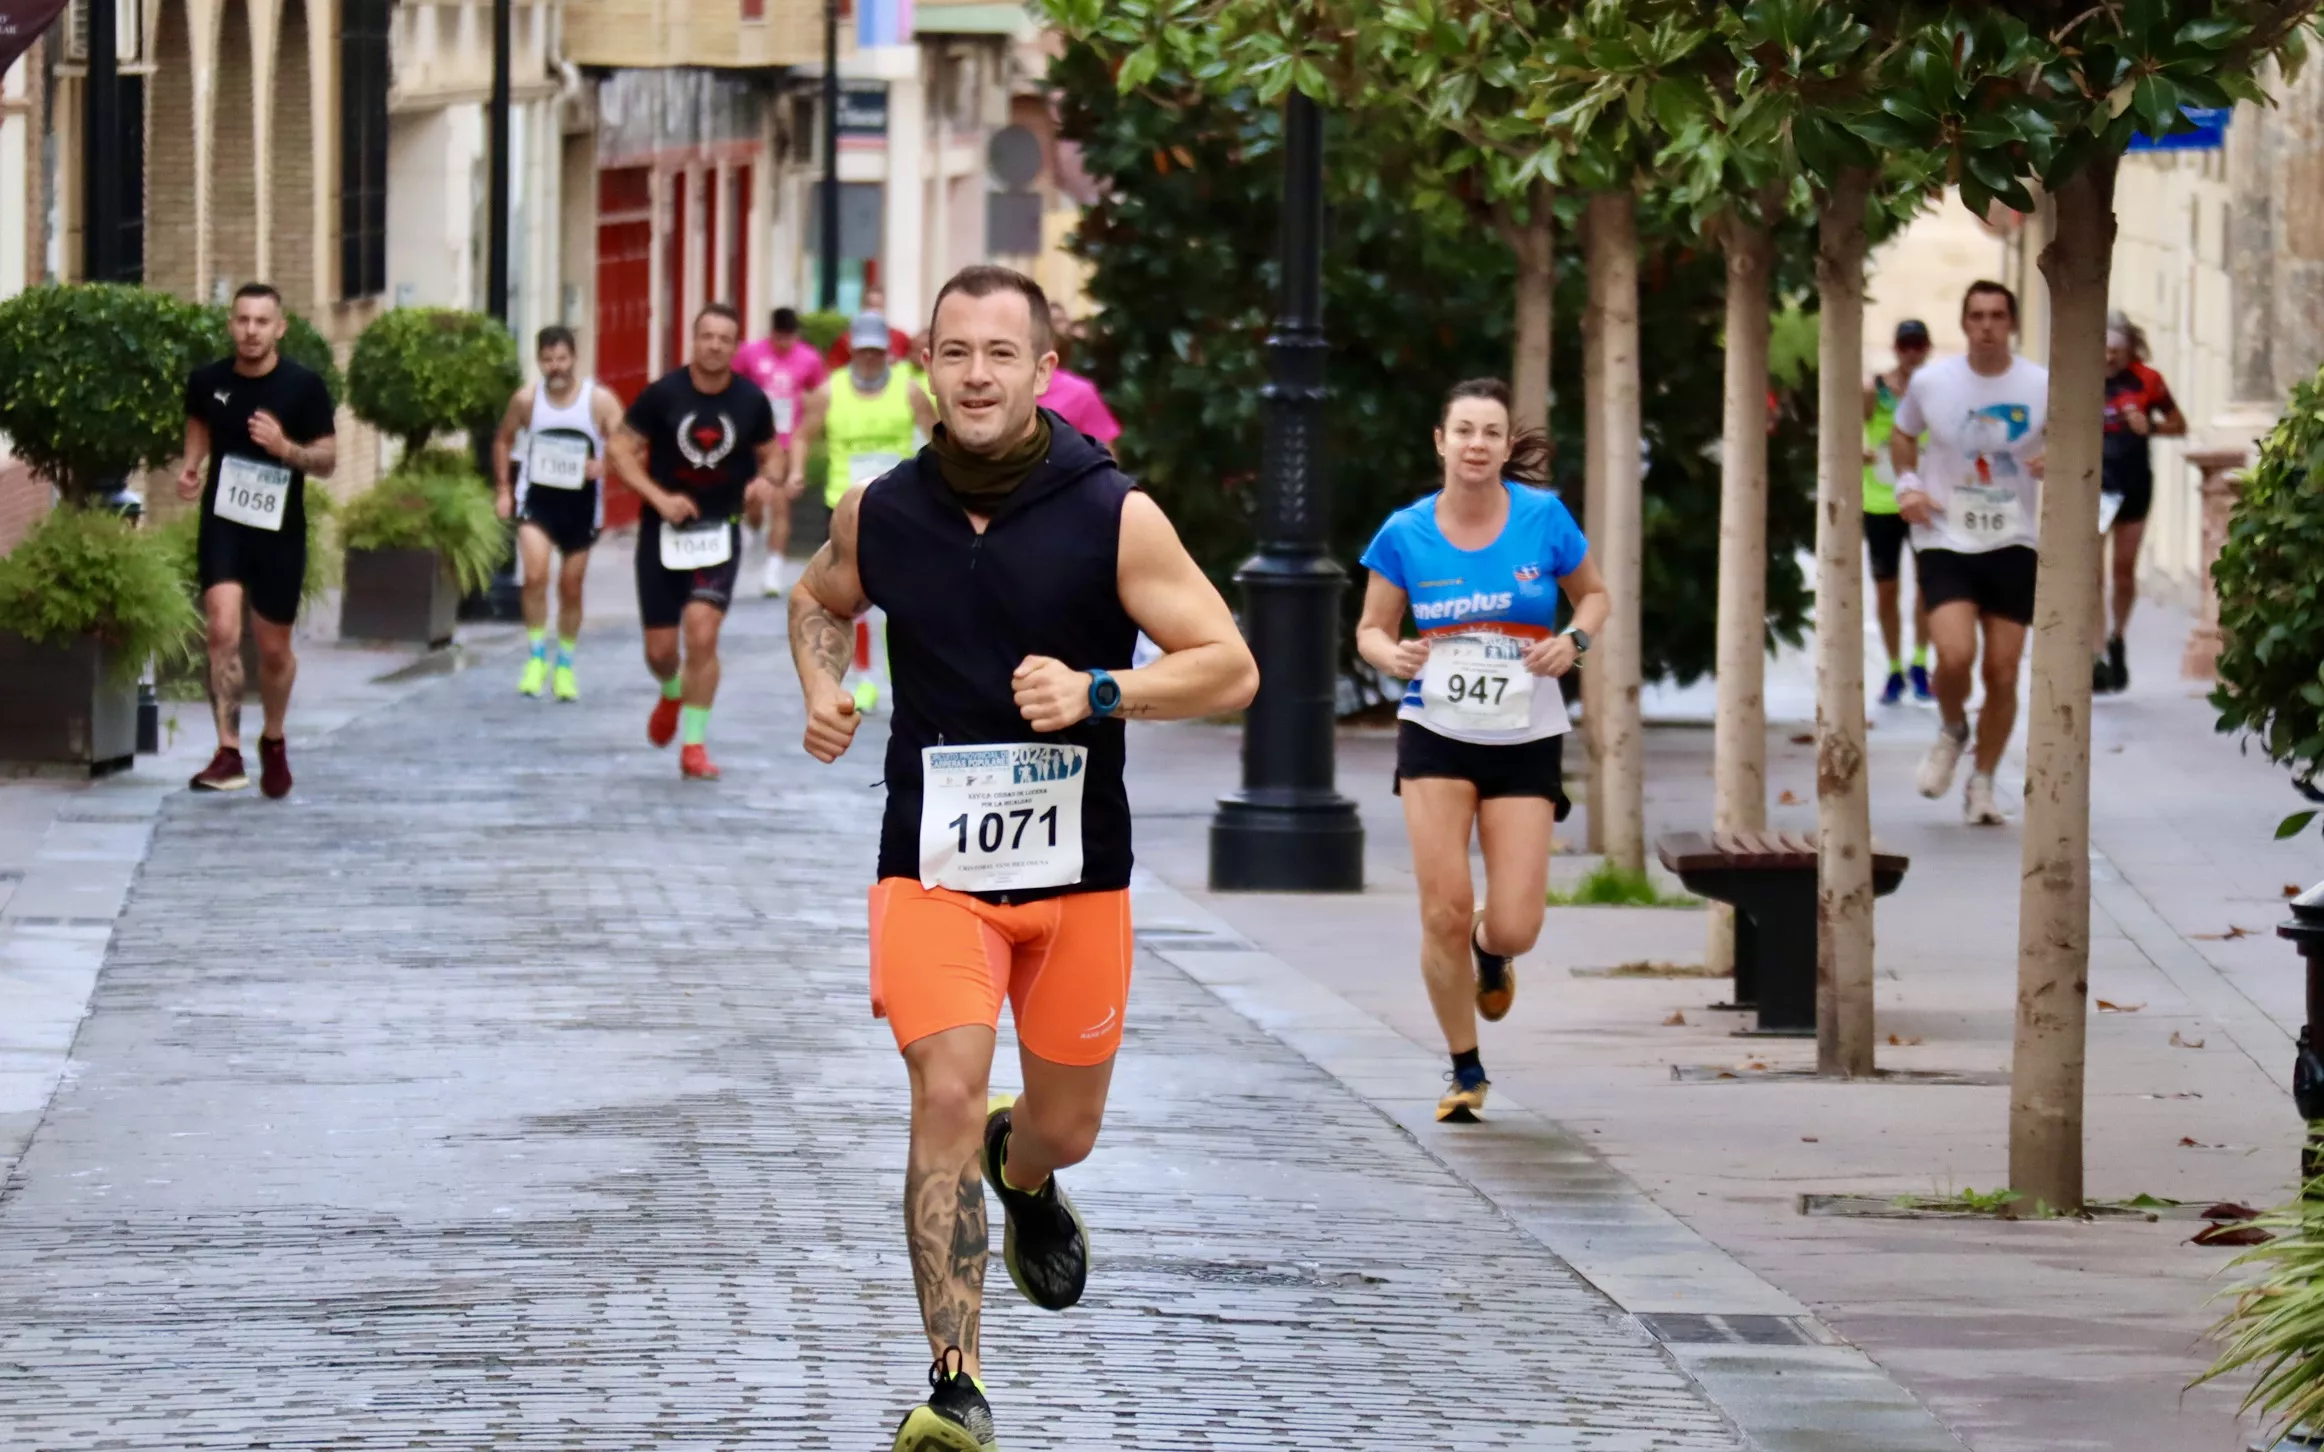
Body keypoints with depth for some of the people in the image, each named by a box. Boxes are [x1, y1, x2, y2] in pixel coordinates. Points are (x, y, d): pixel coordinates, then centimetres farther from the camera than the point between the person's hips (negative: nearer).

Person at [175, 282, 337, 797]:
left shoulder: (304, 387, -10)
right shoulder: (207, 381, -3)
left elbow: (328, 461, -5)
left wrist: (286, 448, -25)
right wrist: (191, 466, -1)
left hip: (279, 531, 0)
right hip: (223, 524, 0)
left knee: (273, 648, 12)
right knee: (223, 630, -19)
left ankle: (273, 742, 38)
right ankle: (228, 755, -19)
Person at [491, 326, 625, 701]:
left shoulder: (599, 400, -11)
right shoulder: (527, 399, -5)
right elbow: (503, 441, 12)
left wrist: (603, 465, -30)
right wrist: (504, 489, 6)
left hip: (580, 502, 0)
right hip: (537, 498, 0)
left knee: (571, 588, 12)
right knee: (535, 575, -20)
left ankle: (565, 665, 30)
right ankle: (537, 656, -5)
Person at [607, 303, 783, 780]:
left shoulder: (751, 401, -3)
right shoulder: (662, 394, -9)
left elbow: (771, 452, 11)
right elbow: (622, 450, -5)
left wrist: (768, 479, -13)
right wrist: (659, 498, -18)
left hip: (719, 531, 0)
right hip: (664, 531, 0)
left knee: (702, 633, -17)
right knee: (660, 647, 6)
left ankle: (694, 745, -7)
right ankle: (672, 693, 44)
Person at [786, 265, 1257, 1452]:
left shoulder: (1114, 517, -9)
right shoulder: (879, 512, -1)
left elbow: (1229, 668, -7)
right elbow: (819, 598, 22)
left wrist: (1096, 693, -22)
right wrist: (821, 688, 1)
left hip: (1076, 872, 0)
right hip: (932, 865, 0)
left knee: (1064, 1126, 14)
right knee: (945, 1095, -19)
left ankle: (1022, 1174, 54)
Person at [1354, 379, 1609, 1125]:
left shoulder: (1542, 517, -6)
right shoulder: (1405, 534, -4)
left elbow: (1594, 593, 9)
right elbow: (1371, 628, 7)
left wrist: (1574, 640, -11)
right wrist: (1393, 656, -16)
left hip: (1526, 741, 0)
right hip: (1435, 735, 0)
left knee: (1513, 927, -6)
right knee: (1444, 911, -8)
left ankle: (1490, 953, 35)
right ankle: (1466, 1070, 12)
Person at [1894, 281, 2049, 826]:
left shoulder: (2043, 387, -3)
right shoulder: (1930, 382, -2)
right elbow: (1902, 434, 17)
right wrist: (1908, 483, 0)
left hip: (2013, 545, 1)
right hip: (1945, 541, -1)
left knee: (2003, 674, 1)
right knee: (1955, 655, -21)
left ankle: (1982, 784, 20)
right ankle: (1951, 731, 13)